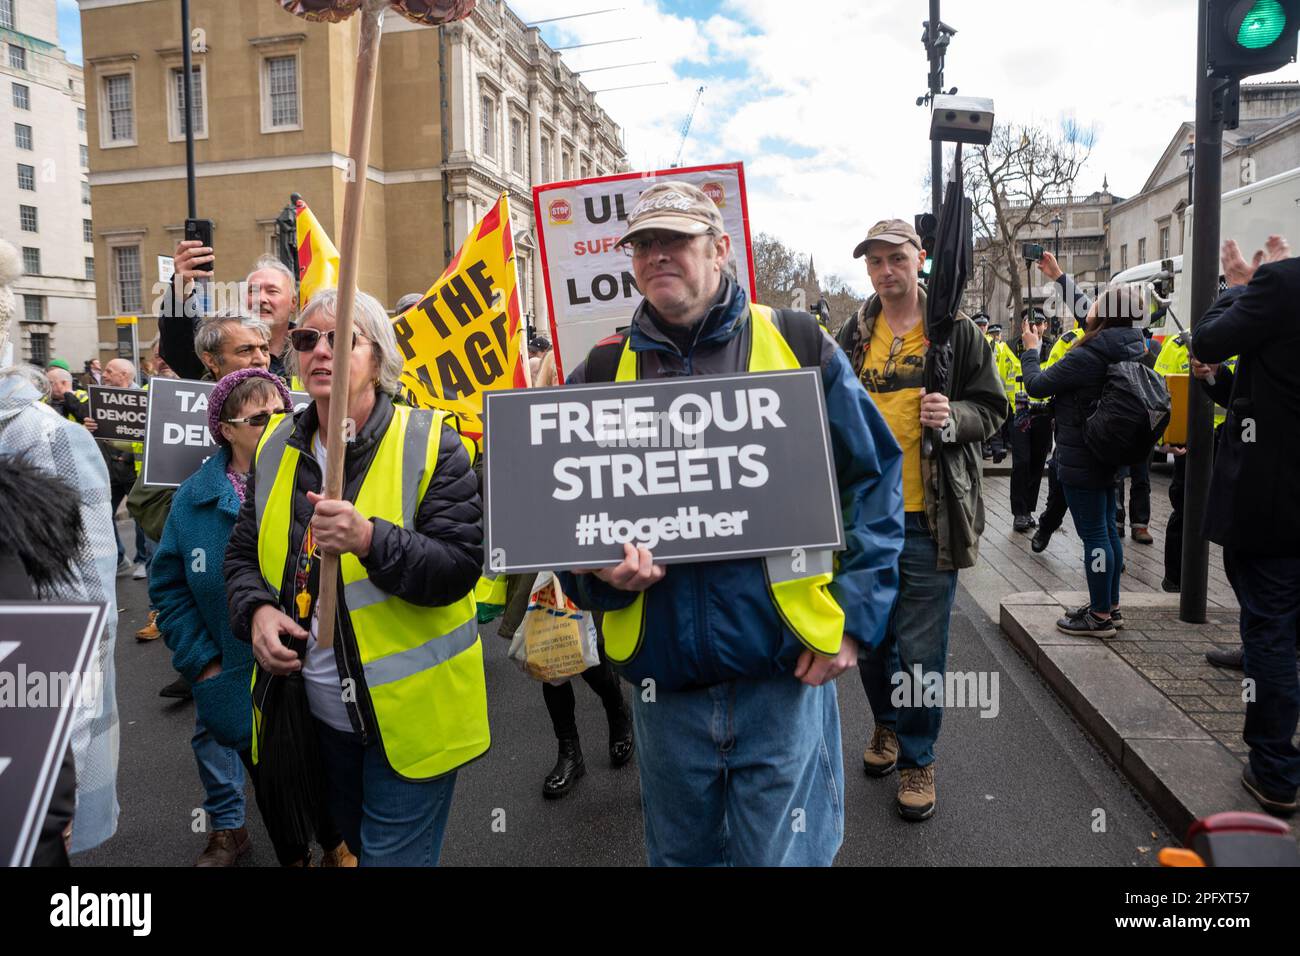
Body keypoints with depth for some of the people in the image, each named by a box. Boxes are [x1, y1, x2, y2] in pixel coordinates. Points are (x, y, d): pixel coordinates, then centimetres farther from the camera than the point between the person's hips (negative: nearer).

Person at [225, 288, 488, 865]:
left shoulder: (429, 443, -14)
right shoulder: (277, 447, 3)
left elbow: (459, 568, -18)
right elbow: (242, 554, 12)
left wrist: (370, 539, -33)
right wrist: (256, 609, -9)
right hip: (317, 709, 6)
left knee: (393, 855, 6)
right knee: (350, 844, 26)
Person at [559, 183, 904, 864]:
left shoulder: (799, 345, -2)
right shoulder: (601, 372, 3)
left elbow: (876, 476, 2)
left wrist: (854, 615, -4)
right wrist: (602, 567, -13)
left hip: (785, 674, -2)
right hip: (663, 678, 3)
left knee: (786, 855, 12)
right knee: (679, 853, 22)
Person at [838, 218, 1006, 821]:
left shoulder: (955, 330, -1)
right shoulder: (853, 335, 8)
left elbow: (992, 409, 2)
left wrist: (953, 418, -18)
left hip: (928, 518, -3)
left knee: (921, 649, 3)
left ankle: (917, 758, 22)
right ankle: (887, 724, 40)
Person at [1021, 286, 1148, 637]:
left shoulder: (1086, 357, -22)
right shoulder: (1131, 352, 5)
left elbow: (1036, 385, -13)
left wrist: (1031, 350, 5)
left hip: (1080, 460, -9)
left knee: (1093, 533, -2)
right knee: (1107, 528, 17)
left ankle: (1100, 616, 6)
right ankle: (1110, 606, 28)